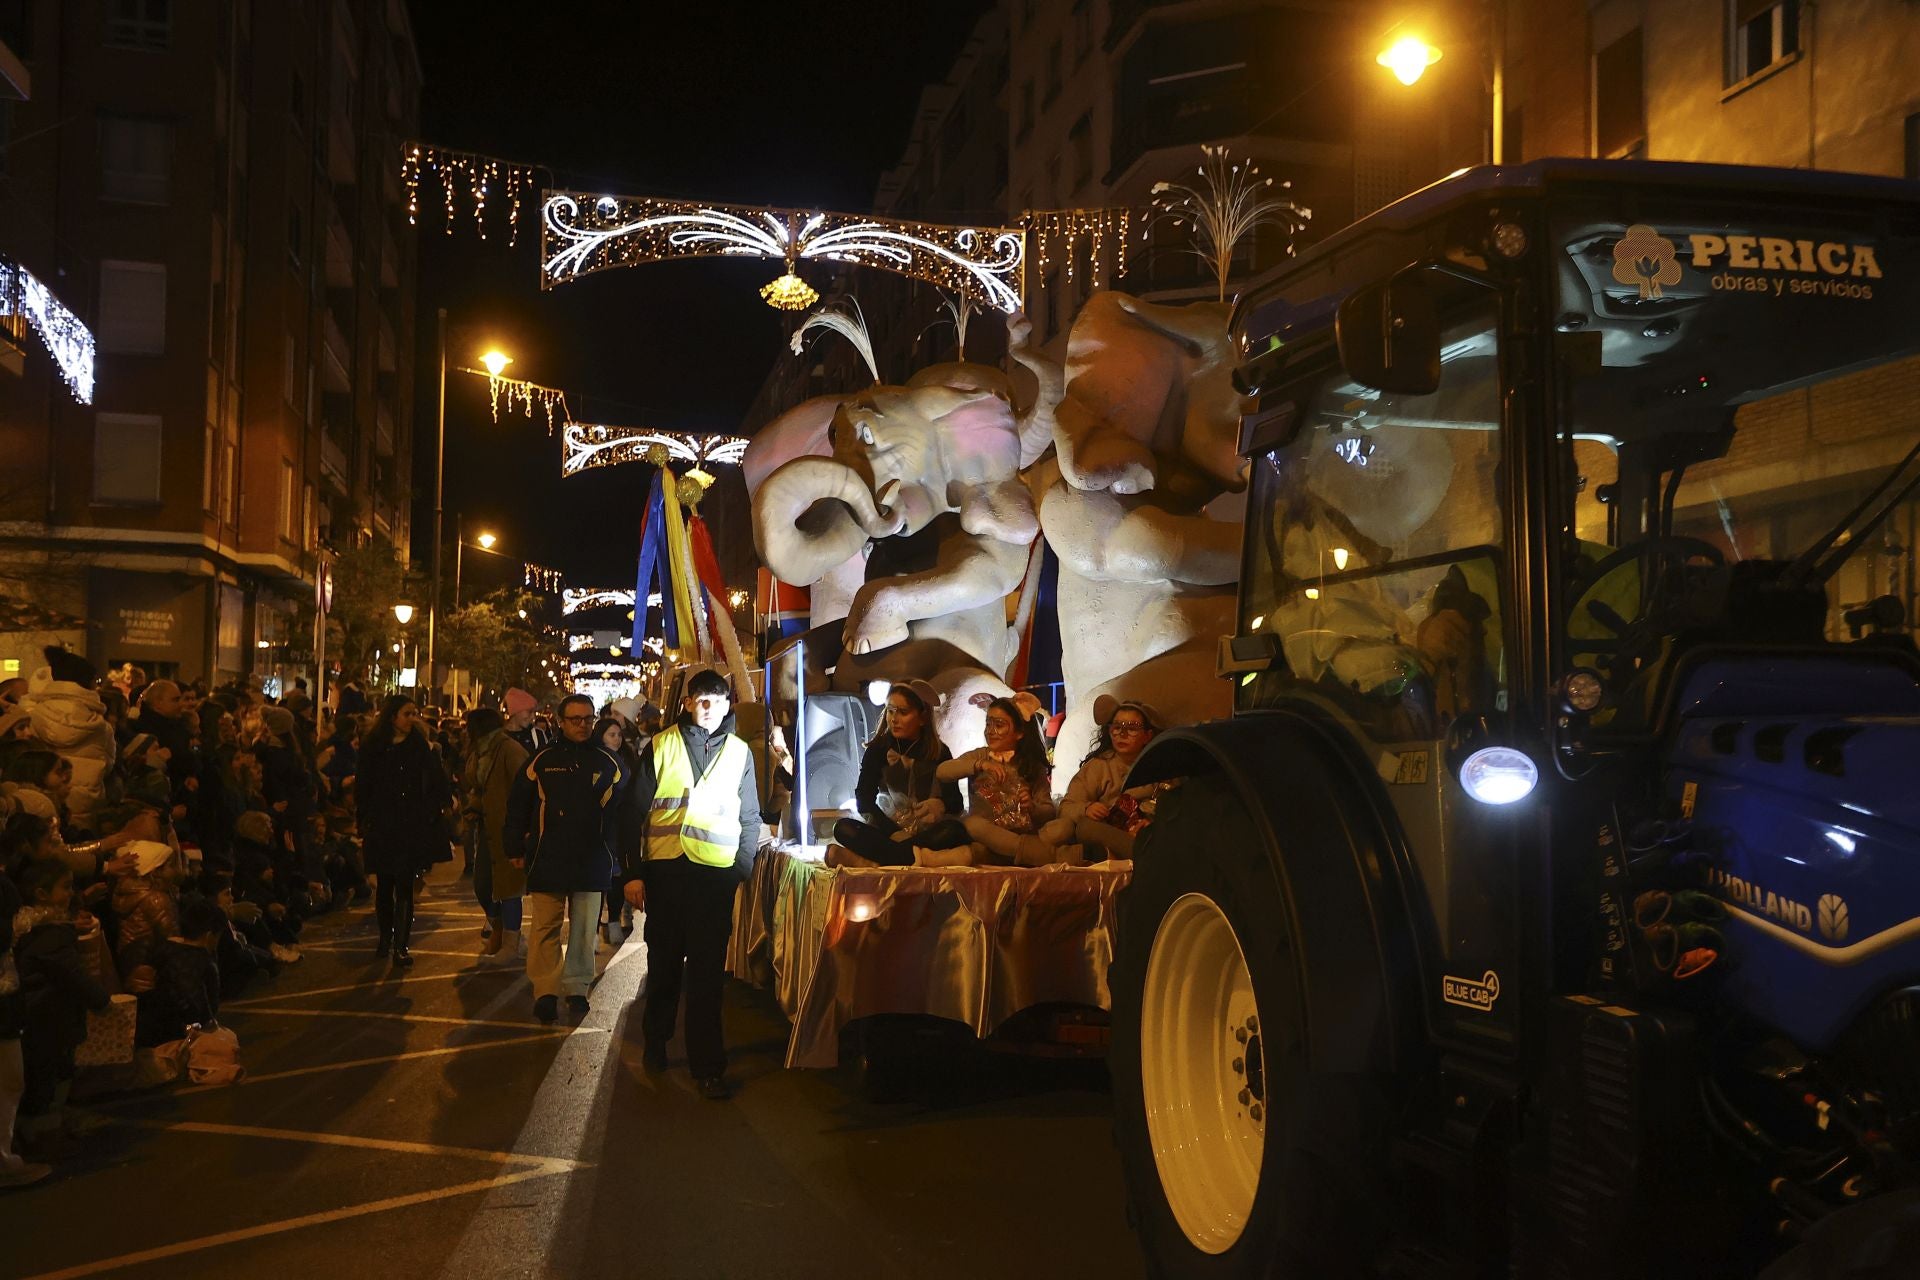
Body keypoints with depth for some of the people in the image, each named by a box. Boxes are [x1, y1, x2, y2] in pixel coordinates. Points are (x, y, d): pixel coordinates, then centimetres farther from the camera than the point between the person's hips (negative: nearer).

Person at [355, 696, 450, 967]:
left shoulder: (421, 747, 2)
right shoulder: (373, 749, 1)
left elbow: (438, 784, 5)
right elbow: (363, 789, 3)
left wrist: (430, 812, -4)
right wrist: (364, 825, -2)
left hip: (412, 829, -1)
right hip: (382, 828, 1)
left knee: (404, 886, -4)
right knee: (384, 886, 10)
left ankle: (401, 945, -2)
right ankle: (386, 939, 24)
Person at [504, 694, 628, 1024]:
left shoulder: (609, 763, 6)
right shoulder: (541, 760, 3)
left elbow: (624, 810, 13)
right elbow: (517, 806, 7)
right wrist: (515, 848, 5)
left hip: (592, 861, 1)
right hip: (547, 861, -1)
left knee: (584, 930, 7)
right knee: (545, 929, -3)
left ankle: (577, 988, 18)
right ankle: (546, 991, 4)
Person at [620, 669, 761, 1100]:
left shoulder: (739, 752, 9)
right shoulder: (661, 746, 5)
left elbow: (750, 819, 12)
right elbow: (636, 809, 5)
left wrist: (745, 875, 4)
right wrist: (632, 872, 0)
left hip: (717, 873, 0)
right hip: (664, 869, 0)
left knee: (708, 969, -1)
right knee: (664, 961, 12)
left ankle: (708, 1065, 3)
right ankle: (655, 1041, 30)